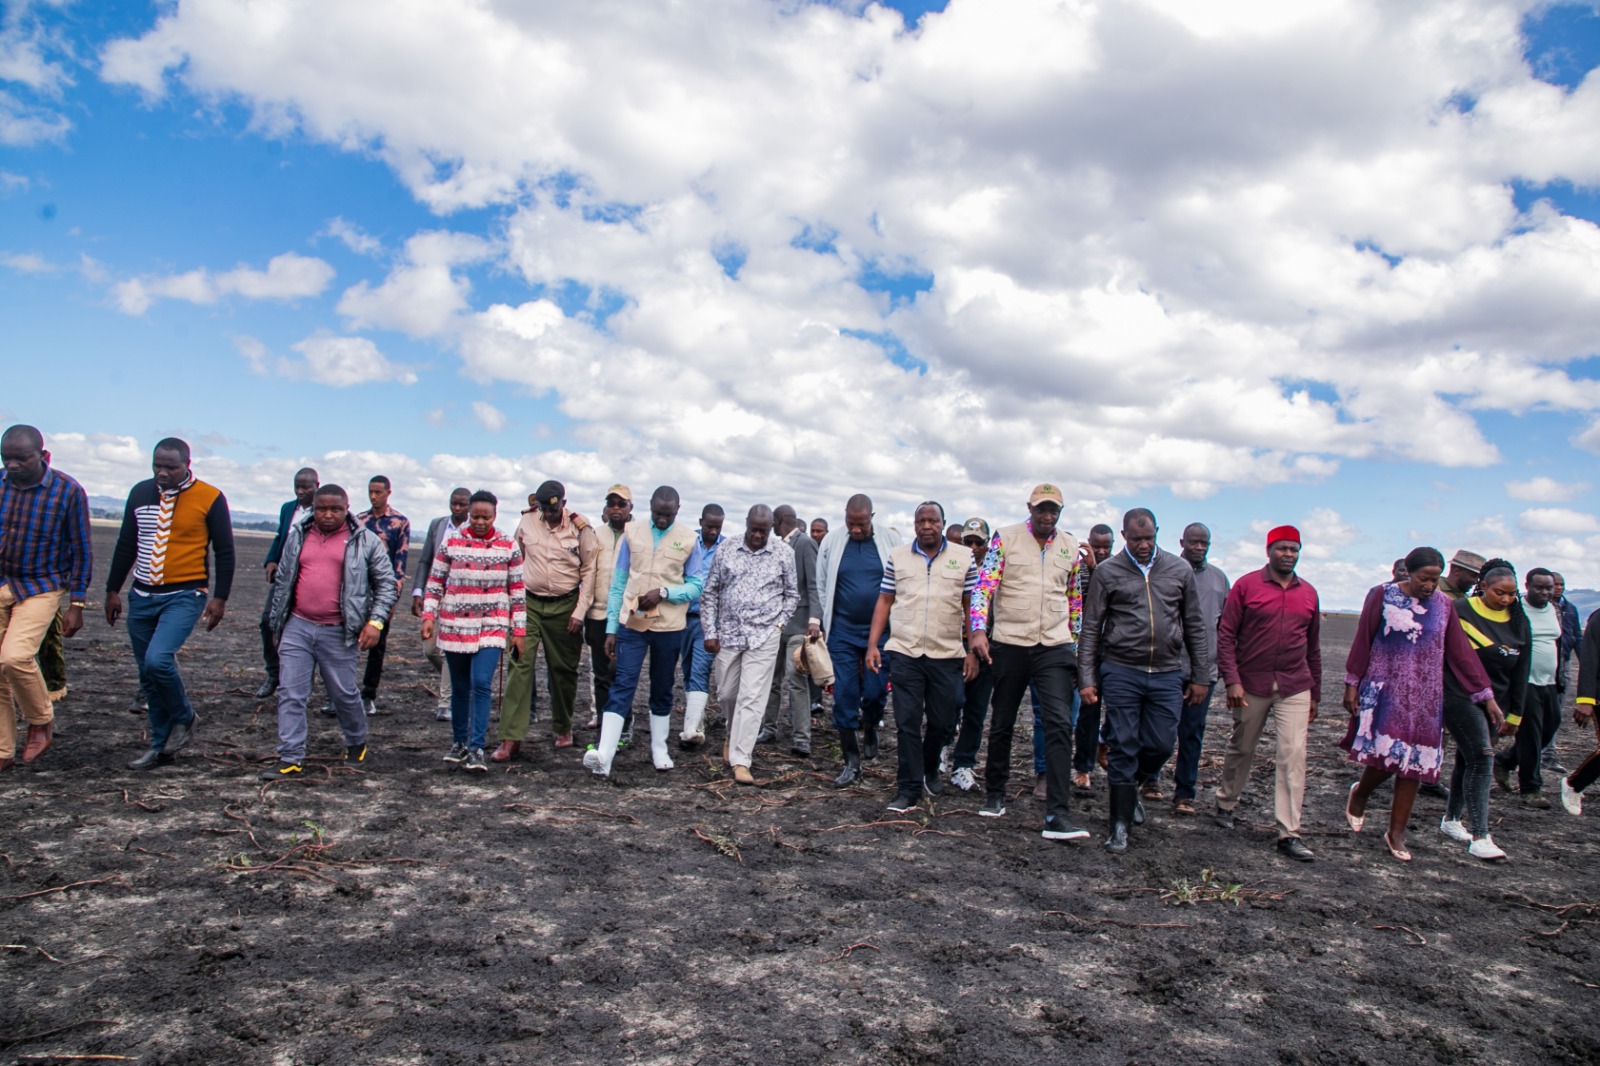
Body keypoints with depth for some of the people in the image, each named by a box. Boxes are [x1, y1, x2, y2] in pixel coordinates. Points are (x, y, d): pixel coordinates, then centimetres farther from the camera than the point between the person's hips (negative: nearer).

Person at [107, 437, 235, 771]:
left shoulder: (210, 498, -7)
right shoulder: (140, 493, 7)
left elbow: (224, 552, -3)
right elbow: (126, 545, 15)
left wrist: (220, 598, -7)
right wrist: (113, 590, 14)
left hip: (185, 596, -5)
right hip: (142, 597, 6)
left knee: (158, 660, -23)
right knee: (148, 675, 10)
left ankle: (184, 718, 5)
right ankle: (161, 747, 23)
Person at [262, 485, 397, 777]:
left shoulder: (365, 541, -1)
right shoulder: (297, 536, 9)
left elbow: (386, 583, 1)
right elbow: (282, 581, 17)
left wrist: (375, 621, -10)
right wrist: (277, 625, 17)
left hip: (339, 633, -3)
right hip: (297, 627, 3)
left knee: (345, 694, 8)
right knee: (290, 694, 1)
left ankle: (357, 744, 31)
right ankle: (291, 759, 8)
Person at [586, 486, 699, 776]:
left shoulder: (689, 539, -1)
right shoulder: (633, 533, 2)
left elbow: (697, 585, 0)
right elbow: (618, 583, 4)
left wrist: (663, 592, -16)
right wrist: (611, 629, 1)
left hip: (669, 627, 0)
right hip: (632, 623, 0)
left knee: (662, 690, 13)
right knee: (622, 686, -8)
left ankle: (659, 748, 27)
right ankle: (603, 756, -13)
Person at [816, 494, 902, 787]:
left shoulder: (891, 540, -2)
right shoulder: (832, 542, 1)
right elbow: (820, 584, 9)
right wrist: (816, 619, 5)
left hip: (881, 630, -1)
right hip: (842, 631, 1)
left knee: (875, 691, 1)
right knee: (844, 694, 0)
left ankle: (870, 729, 36)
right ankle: (851, 760, 12)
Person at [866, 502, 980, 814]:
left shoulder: (964, 558, 4)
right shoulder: (898, 557, 6)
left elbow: (971, 608, 6)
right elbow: (884, 601, 8)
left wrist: (972, 651, 1)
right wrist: (872, 644, 1)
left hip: (948, 655, 1)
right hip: (904, 652, 0)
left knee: (942, 722, 10)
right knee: (907, 723, 0)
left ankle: (930, 769, 37)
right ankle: (909, 790, 8)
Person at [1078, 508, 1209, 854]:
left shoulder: (1179, 570, 7)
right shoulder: (1107, 572, 0)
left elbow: (1194, 626, 12)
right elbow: (1090, 628, 1)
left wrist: (1200, 675, 10)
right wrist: (1087, 678, -4)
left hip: (1168, 674, 2)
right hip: (1121, 672, -2)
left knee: (1161, 744, 4)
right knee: (1123, 748, 1)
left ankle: (1130, 787, 35)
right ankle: (1120, 824, 11)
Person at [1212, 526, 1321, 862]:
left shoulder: (1308, 593, 8)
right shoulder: (1246, 586, -3)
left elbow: (1313, 646, 15)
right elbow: (1226, 635, -6)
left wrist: (1315, 693, 16)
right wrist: (1231, 680, -14)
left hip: (1295, 689, 2)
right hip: (1251, 686, -2)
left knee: (1294, 756, -5)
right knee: (1241, 749, 12)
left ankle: (1289, 834, -2)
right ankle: (1226, 803, 35)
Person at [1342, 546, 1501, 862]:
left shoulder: (1444, 604, 4)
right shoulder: (1383, 595, -5)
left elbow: (1461, 652, 6)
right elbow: (1362, 641, -2)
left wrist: (1486, 696, 4)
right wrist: (1352, 684, -3)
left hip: (1426, 697, 4)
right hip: (1385, 691, -3)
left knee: (1414, 763, 3)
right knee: (1385, 754, -12)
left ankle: (1396, 833, 14)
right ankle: (1360, 793, 21)